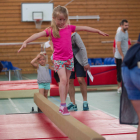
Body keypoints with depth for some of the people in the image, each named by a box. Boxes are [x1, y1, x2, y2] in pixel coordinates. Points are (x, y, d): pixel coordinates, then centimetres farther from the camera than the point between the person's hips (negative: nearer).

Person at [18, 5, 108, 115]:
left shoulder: (69, 28, 5)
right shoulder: (51, 30, -6)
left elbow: (84, 28, 14)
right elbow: (38, 35, -17)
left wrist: (98, 31, 21)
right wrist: (26, 42, -32)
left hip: (69, 58, 4)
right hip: (58, 59, -4)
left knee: (67, 81, 8)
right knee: (63, 79, -19)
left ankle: (62, 106, 18)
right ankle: (63, 105, -16)